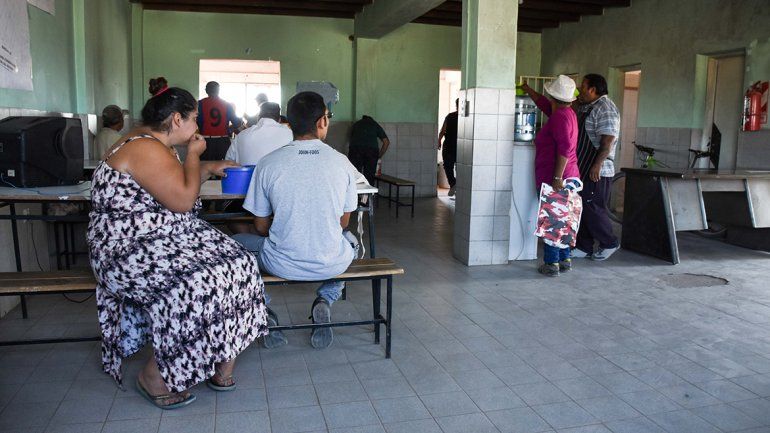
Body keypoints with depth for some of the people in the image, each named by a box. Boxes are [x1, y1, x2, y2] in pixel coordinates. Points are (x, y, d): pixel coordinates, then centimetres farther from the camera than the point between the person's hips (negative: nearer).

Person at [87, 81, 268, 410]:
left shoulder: (156, 145, 15)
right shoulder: (145, 148, -18)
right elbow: (183, 199, -21)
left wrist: (211, 167, 24)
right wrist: (193, 154, -8)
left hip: (170, 238, 10)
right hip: (131, 250, -10)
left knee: (239, 264, -6)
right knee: (196, 284, -32)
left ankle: (219, 362, 1)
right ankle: (154, 378, -8)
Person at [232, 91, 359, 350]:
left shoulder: (268, 164, -8)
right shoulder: (342, 163, -5)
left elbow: (261, 226, 1)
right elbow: (343, 223, 6)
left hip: (282, 265, -1)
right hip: (331, 265, 1)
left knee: (236, 242, 26)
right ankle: (324, 301, 14)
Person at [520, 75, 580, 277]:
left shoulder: (560, 116, -15)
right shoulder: (566, 112, 14)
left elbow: (565, 147, -24)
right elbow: (544, 103, 34)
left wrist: (557, 177, -26)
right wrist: (528, 90, 45)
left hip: (553, 179, -9)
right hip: (567, 176, 9)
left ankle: (551, 264, 2)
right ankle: (565, 260, 22)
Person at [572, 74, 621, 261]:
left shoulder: (605, 108, -13)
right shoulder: (585, 107, 17)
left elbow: (608, 140, -21)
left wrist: (597, 165, -25)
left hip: (596, 171, -10)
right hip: (582, 168, 10)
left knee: (592, 208, -5)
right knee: (582, 208, 11)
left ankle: (610, 243, 13)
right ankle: (584, 247, 18)